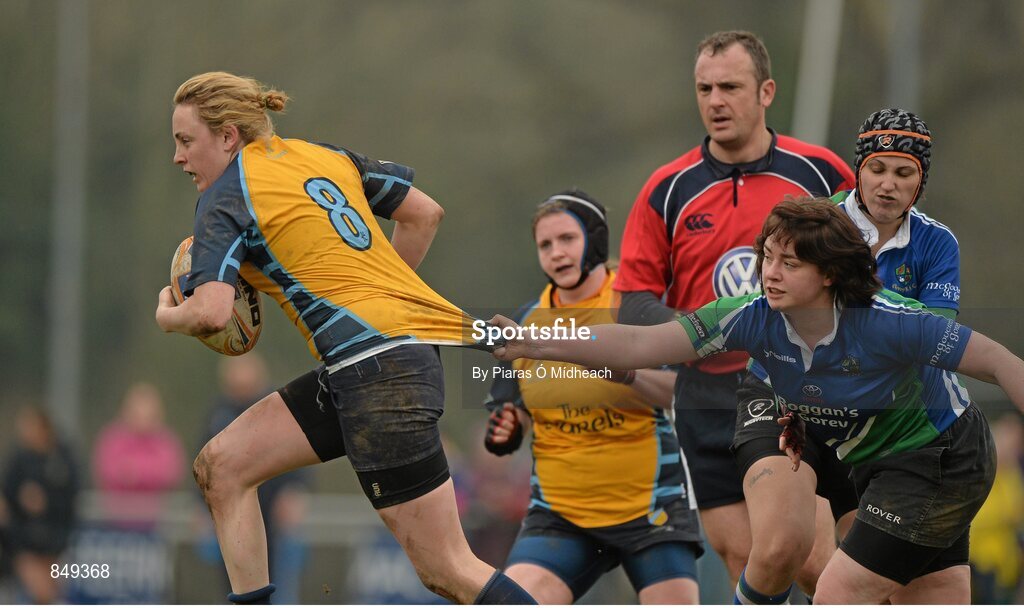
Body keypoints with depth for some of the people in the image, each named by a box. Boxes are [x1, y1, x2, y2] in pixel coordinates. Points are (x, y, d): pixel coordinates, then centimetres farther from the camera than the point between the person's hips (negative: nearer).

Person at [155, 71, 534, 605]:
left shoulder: (226, 198, -4)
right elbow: (424, 213, 23)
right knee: (221, 466, 11)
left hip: (374, 358, -9)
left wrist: (166, 315, 6)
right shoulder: (325, 157, 18)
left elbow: (211, 312, -16)